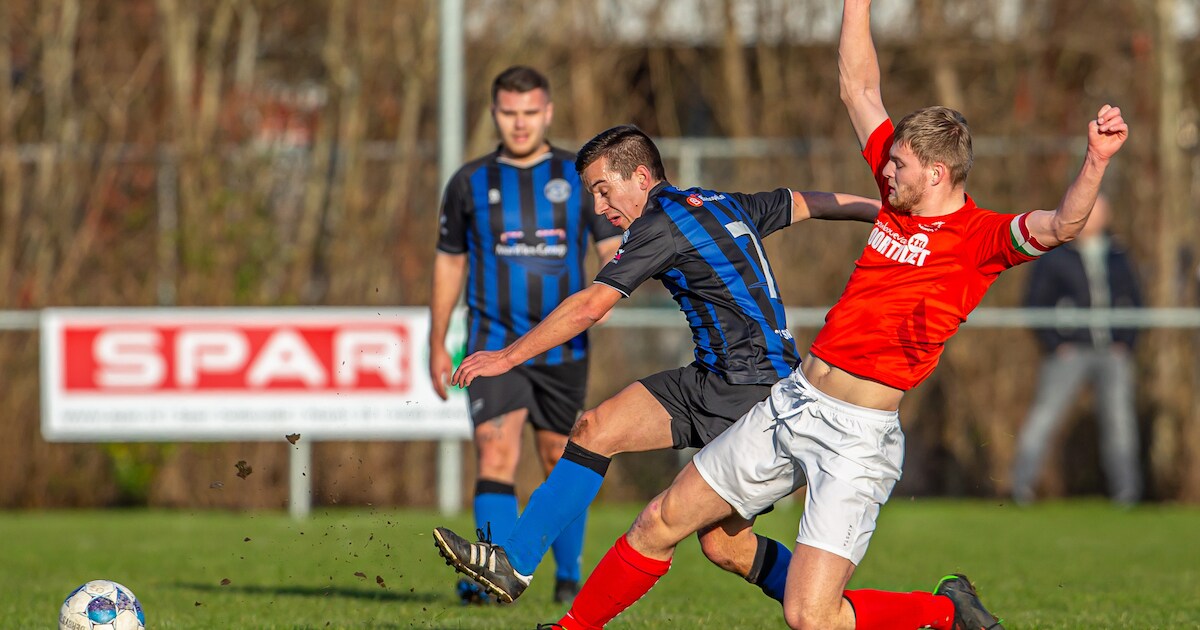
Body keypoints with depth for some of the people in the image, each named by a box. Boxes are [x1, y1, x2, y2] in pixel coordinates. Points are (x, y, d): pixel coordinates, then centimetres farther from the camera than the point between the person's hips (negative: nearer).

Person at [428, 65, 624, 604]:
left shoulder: (580, 177, 3)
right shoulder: (470, 182, 5)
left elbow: (614, 248, 3)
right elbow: (449, 262, 13)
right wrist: (437, 346, 12)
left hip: (563, 348, 1)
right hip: (493, 343, -1)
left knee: (562, 462, 9)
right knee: (496, 453, -17)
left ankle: (568, 576, 26)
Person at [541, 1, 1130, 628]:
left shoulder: (981, 238, -12)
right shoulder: (901, 194, 6)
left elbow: (1060, 225, -30)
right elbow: (858, 87, 15)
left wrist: (1096, 162, -46)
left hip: (859, 436, -7)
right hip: (792, 404, 7)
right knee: (661, 521, 14)